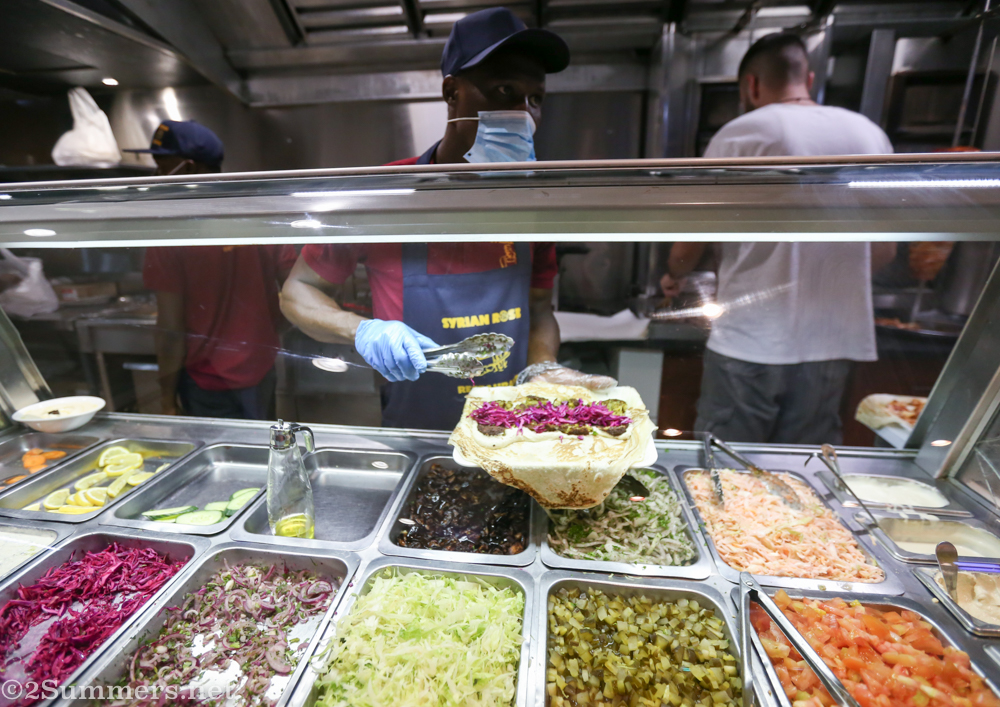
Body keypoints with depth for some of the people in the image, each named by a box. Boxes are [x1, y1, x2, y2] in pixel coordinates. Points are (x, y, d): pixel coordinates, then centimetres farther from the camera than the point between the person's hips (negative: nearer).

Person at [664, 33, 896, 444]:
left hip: (751, 343, -5)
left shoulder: (740, 135, -5)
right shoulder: (871, 135, 11)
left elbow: (690, 245, -5)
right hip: (835, 342, 6)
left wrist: (674, 277, 16)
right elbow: (883, 251, 15)